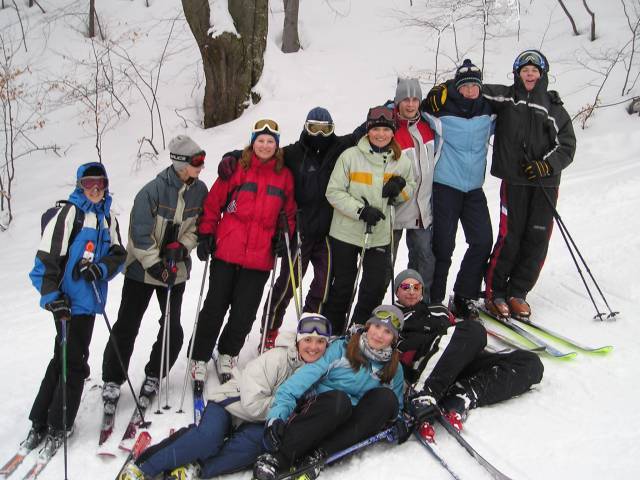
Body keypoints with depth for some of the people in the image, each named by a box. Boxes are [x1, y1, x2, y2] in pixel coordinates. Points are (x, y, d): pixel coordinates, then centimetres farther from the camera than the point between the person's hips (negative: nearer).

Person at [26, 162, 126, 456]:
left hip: (89, 299, 7)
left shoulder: (108, 217, 12)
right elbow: (47, 258, -13)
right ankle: (56, 426, 9)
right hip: (67, 300, -7)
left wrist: (101, 268, -12)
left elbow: (118, 254, 10)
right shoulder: (69, 214, -9)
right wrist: (53, 297, -20)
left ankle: (42, 423, 23)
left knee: (67, 358, 12)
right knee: (73, 360, -4)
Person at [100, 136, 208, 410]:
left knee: (172, 327, 3)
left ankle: (153, 376, 22)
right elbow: (140, 233, -17)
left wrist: (182, 246, -12)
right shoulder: (153, 190, -19)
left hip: (176, 268, 4)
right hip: (142, 267, -4)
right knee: (127, 326, -1)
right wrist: (155, 266, -18)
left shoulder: (199, 190, -4)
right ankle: (112, 380, 12)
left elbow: (199, 225, 5)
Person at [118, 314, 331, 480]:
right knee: (209, 438, -32)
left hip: (257, 421, 5)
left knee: (256, 441, -31)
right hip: (230, 403, -5)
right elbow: (252, 404, -24)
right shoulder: (275, 359, -21)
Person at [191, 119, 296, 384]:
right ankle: (200, 358, 18)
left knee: (244, 312, 6)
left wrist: (283, 236, 4)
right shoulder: (237, 169, 1)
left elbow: (289, 212, 17)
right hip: (227, 252, -2)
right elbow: (213, 202, 3)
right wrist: (206, 234, -2)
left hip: (260, 257, 2)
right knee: (215, 305, 4)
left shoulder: (284, 175, 8)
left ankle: (227, 354, 28)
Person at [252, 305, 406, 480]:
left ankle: (320, 454, -30)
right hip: (317, 410, -3)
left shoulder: (394, 369, 13)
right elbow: (305, 377, -11)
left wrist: (397, 422, -3)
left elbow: (395, 406, 23)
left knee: (385, 396, -24)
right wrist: (277, 414, -25)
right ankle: (278, 458, -38)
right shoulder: (341, 349, 0)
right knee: (339, 399, -37)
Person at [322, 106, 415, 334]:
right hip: (346, 232, -3)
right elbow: (334, 192, -11)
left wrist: (400, 188, -9)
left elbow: (410, 190, 14)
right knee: (342, 286, 10)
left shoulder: (402, 161, 0)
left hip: (379, 236, 3)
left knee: (375, 288, 6)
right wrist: (361, 210, -21)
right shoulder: (350, 156, -10)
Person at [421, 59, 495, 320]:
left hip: (474, 187, 5)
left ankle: (464, 298, 14)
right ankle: (432, 301, 12)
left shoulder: (488, 109, 6)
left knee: (483, 241, 0)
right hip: (446, 185, -5)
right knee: (443, 245, -2)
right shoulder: (442, 108, -9)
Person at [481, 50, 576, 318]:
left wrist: (547, 164, -8)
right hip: (514, 179, -3)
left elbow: (567, 146, 9)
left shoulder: (555, 108, 14)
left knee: (537, 239, 0)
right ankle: (494, 292, 7)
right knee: (510, 236, -8)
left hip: (546, 183, 3)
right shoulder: (505, 97, 10)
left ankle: (517, 293, 13)